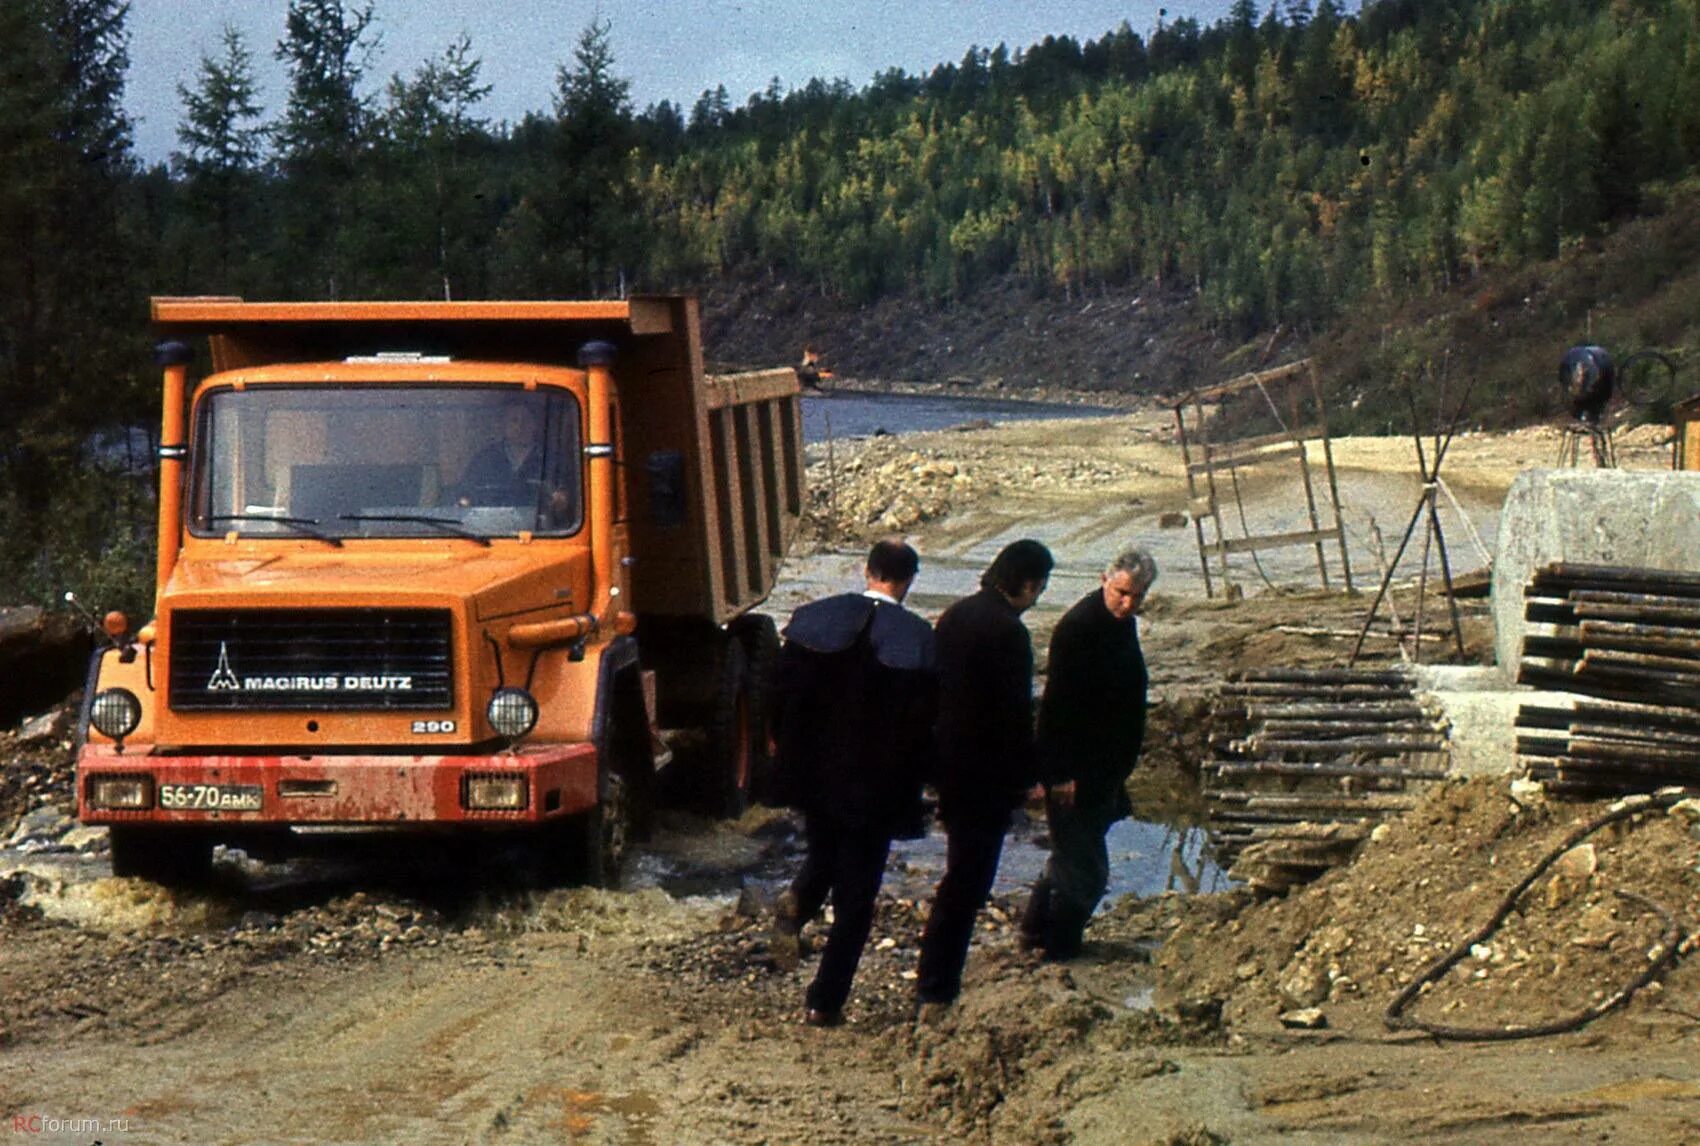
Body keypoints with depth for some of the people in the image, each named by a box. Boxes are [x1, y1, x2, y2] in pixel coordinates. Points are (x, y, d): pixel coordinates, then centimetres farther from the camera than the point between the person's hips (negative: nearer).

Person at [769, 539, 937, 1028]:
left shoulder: (811, 618, -4)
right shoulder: (919, 639, -14)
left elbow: (783, 694, 0)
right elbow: (923, 719, -12)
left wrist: (790, 752, 14)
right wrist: (915, 775, 4)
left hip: (813, 774, 3)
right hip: (877, 784, -3)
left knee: (823, 854, 30)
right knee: (855, 896, 8)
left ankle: (797, 904, 1)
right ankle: (825, 1001, 8)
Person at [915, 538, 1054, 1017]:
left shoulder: (955, 615, 8)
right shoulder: (1008, 632, -18)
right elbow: (1016, 713, -18)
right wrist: (1027, 776, -8)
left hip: (948, 762, 9)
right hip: (985, 775, -9)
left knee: (962, 875, 20)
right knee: (966, 882, -3)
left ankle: (936, 985, 25)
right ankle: (936, 993, -2)